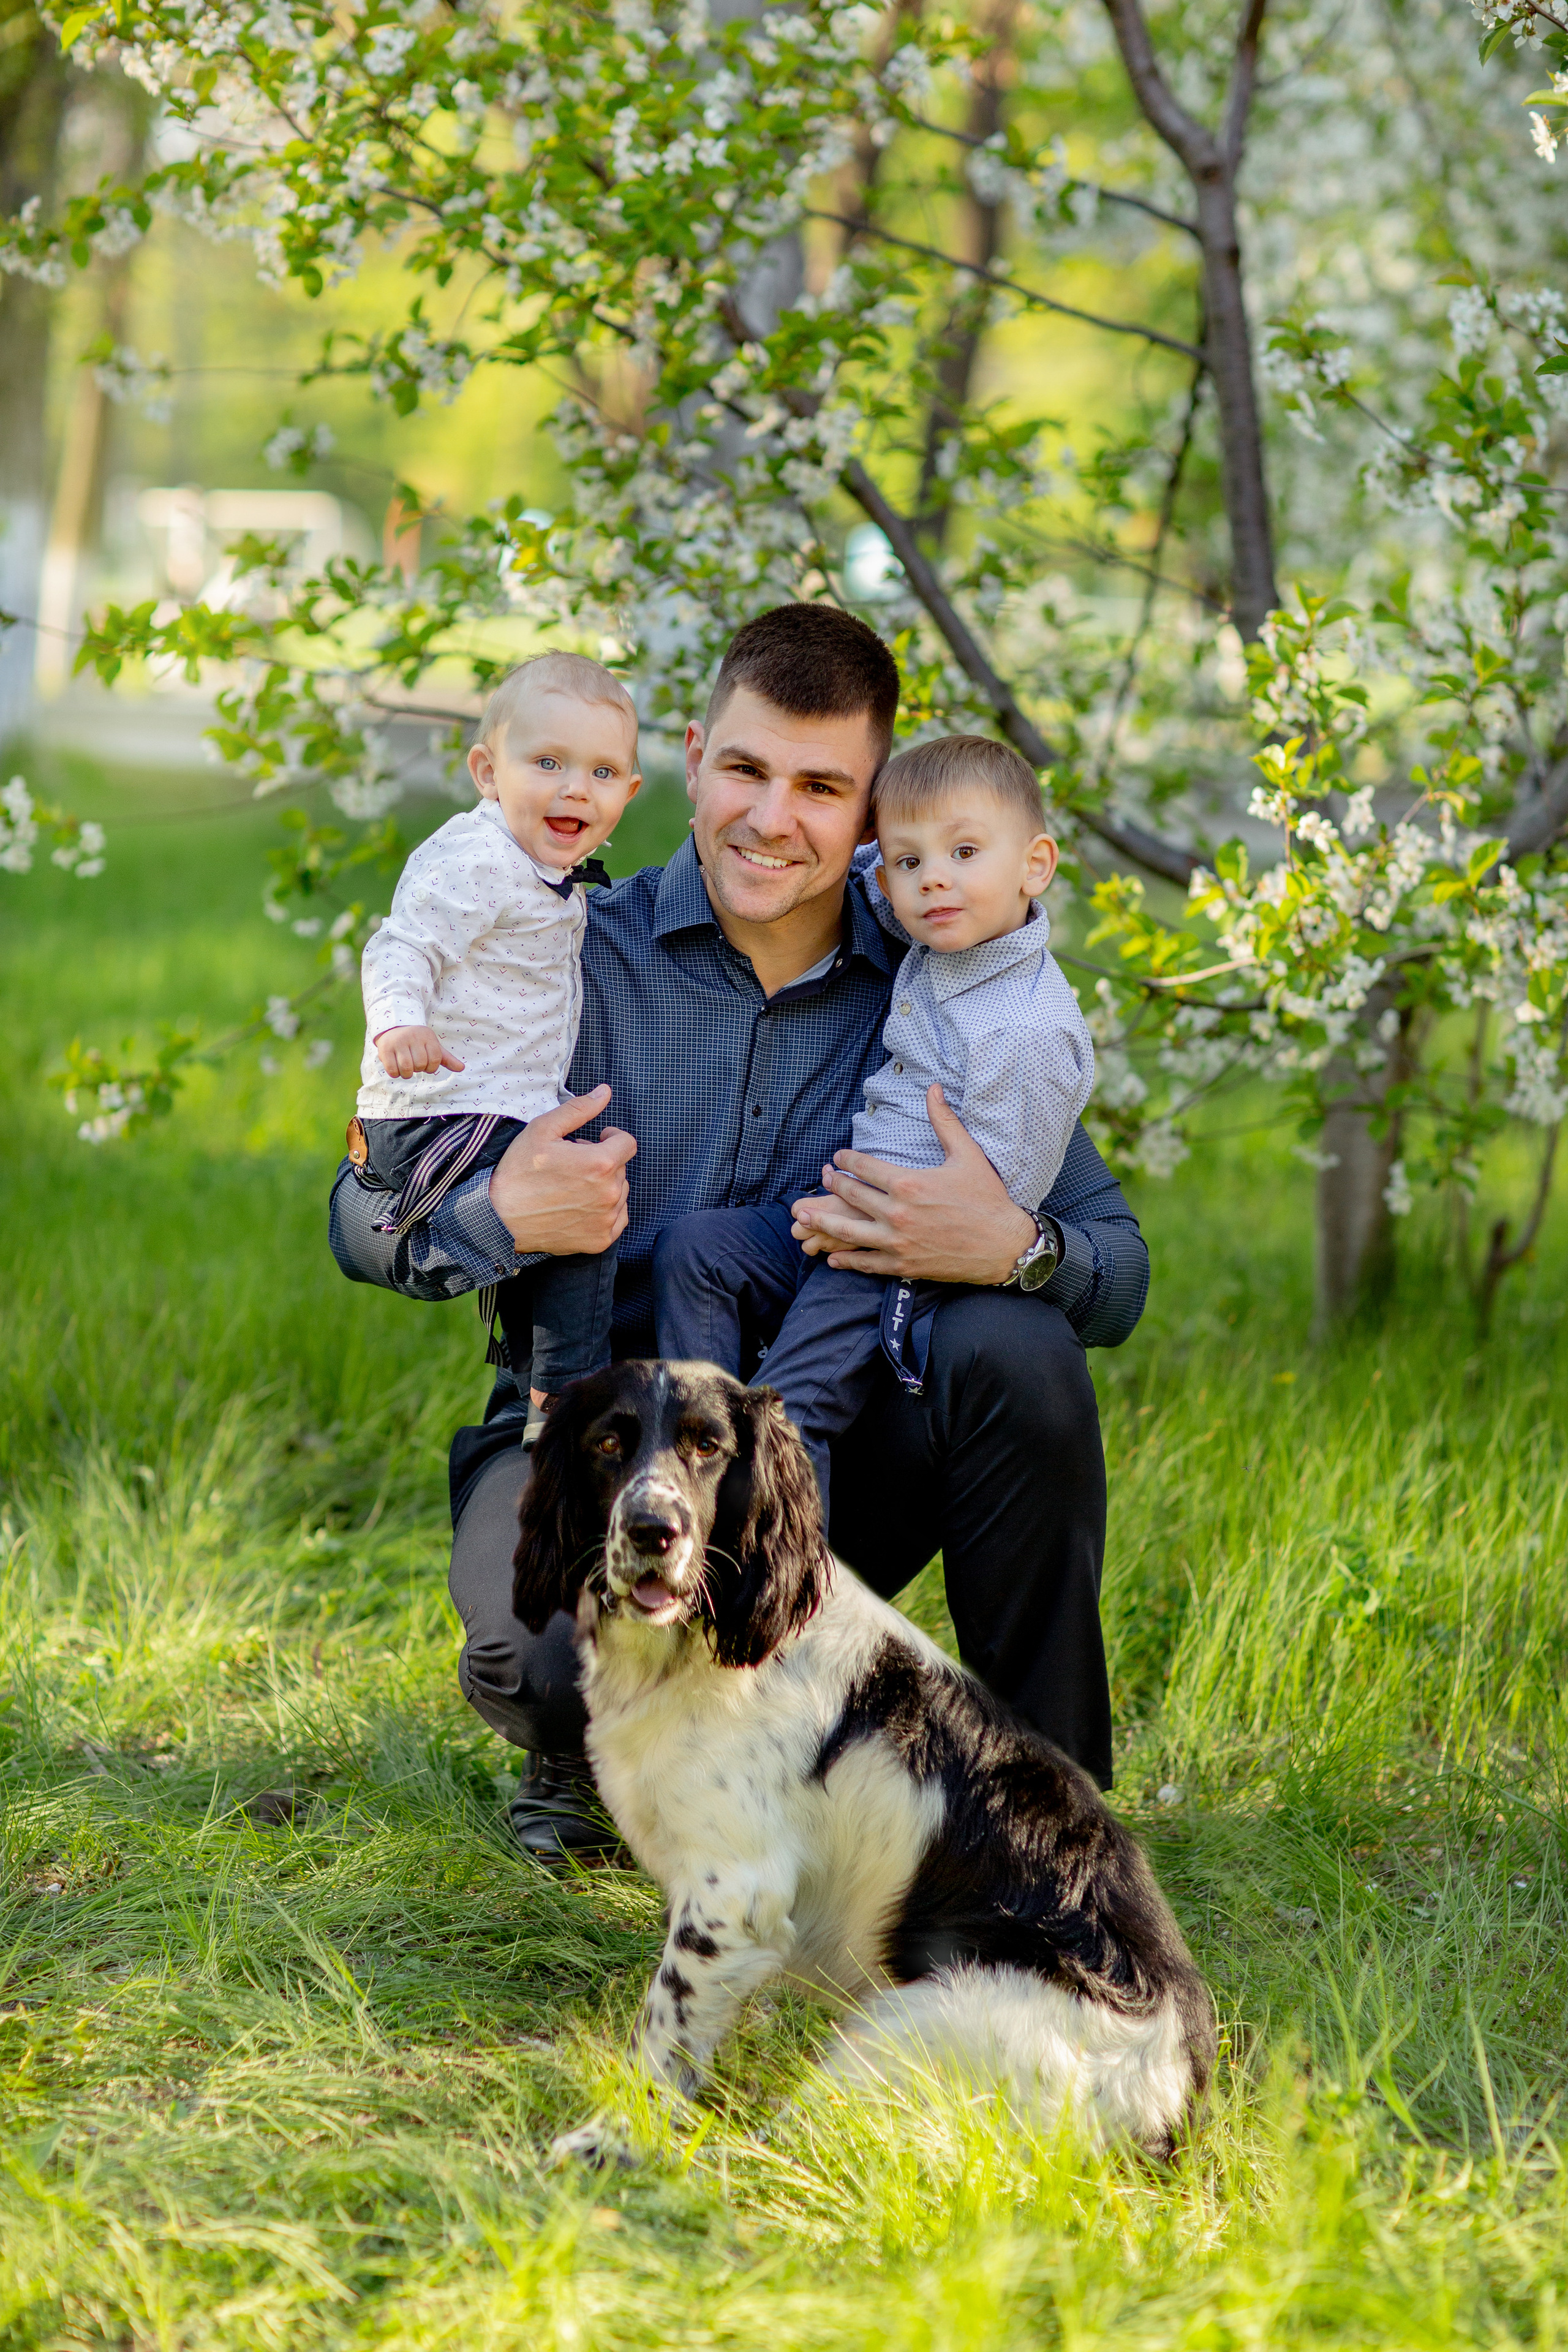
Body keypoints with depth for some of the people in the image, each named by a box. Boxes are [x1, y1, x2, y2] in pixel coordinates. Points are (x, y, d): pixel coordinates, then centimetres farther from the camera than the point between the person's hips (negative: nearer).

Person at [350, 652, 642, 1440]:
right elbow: (401, 948, -27)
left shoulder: (544, 874, 15)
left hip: (503, 1121, 11)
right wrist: (398, 1024, -44)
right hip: (443, 1124, -11)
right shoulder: (476, 862, -16)